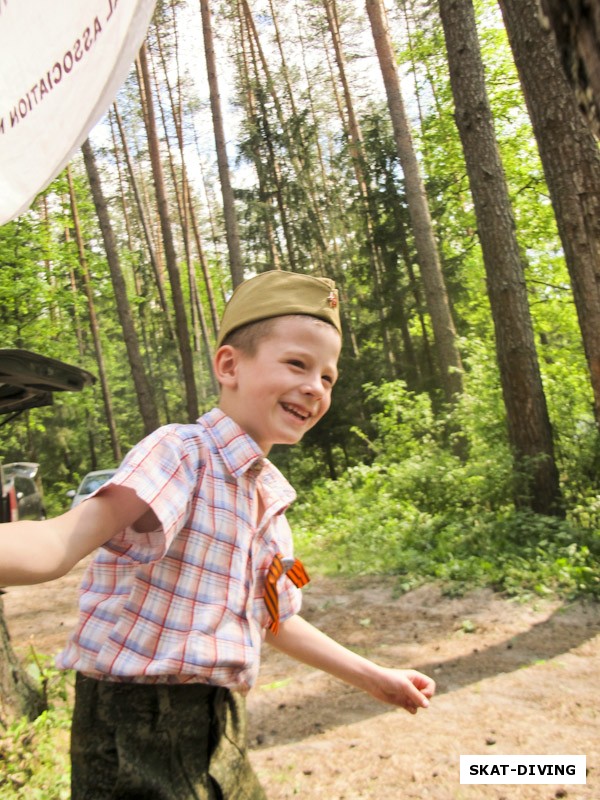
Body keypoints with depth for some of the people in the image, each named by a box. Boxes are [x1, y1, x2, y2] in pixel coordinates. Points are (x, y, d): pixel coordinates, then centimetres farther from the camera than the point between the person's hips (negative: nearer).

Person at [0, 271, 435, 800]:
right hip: (138, 727, -7)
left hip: (221, 728, 7)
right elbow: (60, 545, -35)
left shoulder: (272, 495, 3)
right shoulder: (180, 453, -19)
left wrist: (374, 678, 21)